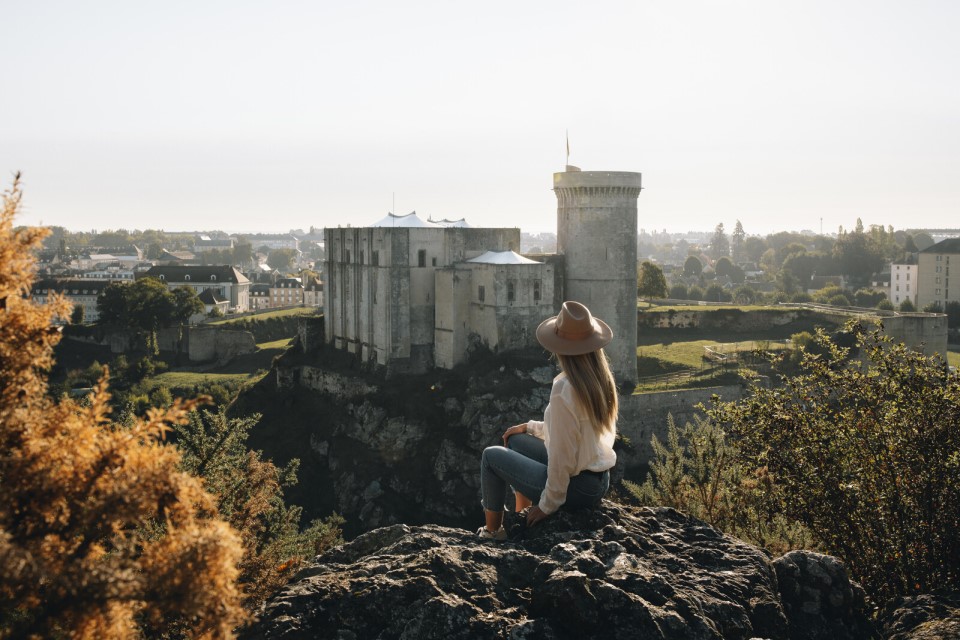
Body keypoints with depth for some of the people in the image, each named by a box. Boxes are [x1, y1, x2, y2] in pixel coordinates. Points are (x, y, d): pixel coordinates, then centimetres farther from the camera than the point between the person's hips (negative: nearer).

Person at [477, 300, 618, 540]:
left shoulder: (565, 389, -25)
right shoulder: (602, 377, 0)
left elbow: (562, 456, -22)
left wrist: (547, 506, -11)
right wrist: (530, 427, 19)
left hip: (577, 487, -8)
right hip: (600, 480, 8)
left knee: (492, 456, 8)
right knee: (516, 441, 25)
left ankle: (492, 532, 22)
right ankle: (522, 520, 32)